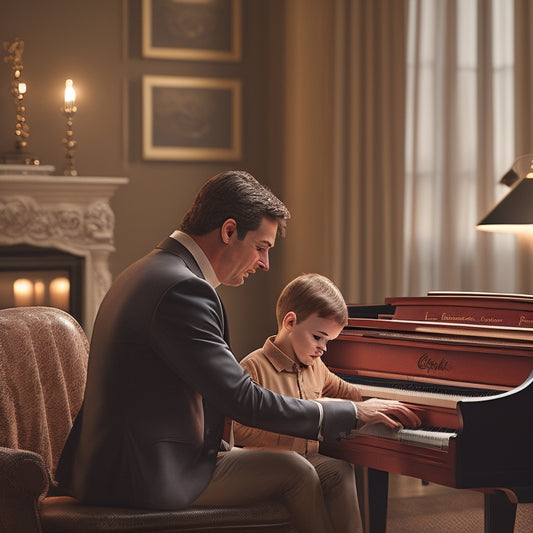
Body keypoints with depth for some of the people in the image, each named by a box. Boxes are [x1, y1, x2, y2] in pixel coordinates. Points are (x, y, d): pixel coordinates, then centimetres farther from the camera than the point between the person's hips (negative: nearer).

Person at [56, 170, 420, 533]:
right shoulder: (183, 290, -20)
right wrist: (353, 412, -10)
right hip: (143, 479, -11)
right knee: (295, 471, -3)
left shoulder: (150, 273, 14)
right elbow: (244, 401, -20)